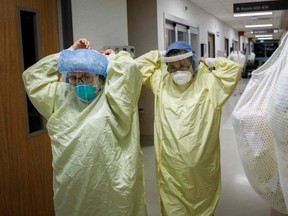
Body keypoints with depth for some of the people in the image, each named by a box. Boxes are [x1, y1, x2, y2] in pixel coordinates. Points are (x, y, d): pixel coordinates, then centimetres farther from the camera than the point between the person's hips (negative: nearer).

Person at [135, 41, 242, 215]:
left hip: (202, 166, -1)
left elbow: (234, 68, -6)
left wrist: (207, 62, 0)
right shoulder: (161, 83, 5)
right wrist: (159, 57, 8)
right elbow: (139, 64, 12)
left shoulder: (209, 83, -2)